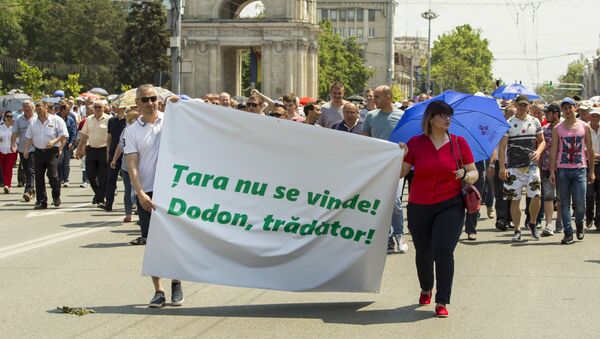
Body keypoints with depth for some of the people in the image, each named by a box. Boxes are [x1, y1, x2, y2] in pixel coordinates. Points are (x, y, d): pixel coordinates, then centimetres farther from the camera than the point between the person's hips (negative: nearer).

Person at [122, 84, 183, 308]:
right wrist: (140, 194, -16)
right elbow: (132, 166, -5)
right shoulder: (131, 132, 3)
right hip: (146, 192, 0)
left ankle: (176, 283, 20)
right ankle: (158, 291, 8)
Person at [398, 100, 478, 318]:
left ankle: (442, 302, -9)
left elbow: (474, 173, 5)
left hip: (450, 205, -2)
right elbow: (400, 173, 2)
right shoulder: (416, 143, 1)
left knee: (443, 251, -15)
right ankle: (426, 289, 42)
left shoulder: (459, 143, 1)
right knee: (423, 253, 14)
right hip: (419, 207, 2)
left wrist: (466, 175, -16)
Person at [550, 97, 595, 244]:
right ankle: (568, 233, 6)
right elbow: (553, 151, 4)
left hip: (580, 169, -1)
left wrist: (591, 171, 7)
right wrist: (552, 172, -4)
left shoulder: (585, 127, 7)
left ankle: (579, 224, 20)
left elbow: (590, 150, 10)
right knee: (564, 203, 0)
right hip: (562, 170, 1)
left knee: (580, 203, -8)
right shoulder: (557, 129, 6)